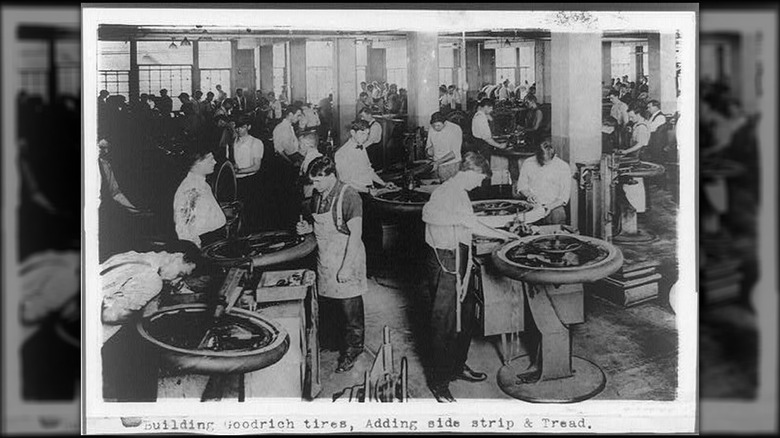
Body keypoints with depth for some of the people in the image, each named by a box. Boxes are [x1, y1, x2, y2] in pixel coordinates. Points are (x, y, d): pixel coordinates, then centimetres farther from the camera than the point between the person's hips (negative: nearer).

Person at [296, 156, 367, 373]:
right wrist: (308, 227, -3)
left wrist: (347, 266, -20)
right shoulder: (318, 195, 5)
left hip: (346, 258, -7)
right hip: (325, 260, 7)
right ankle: (330, 342, 29)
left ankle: (352, 350, 15)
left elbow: (355, 233, -18)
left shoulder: (348, 196, -18)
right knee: (327, 305, 13)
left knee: (349, 308, 3)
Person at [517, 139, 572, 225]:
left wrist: (551, 206, -14)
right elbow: (521, 185, 15)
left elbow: (565, 196, 0)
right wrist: (528, 194, -7)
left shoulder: (564, 167, 2)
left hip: (554, 208, 0)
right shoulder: (528, 163, 7)